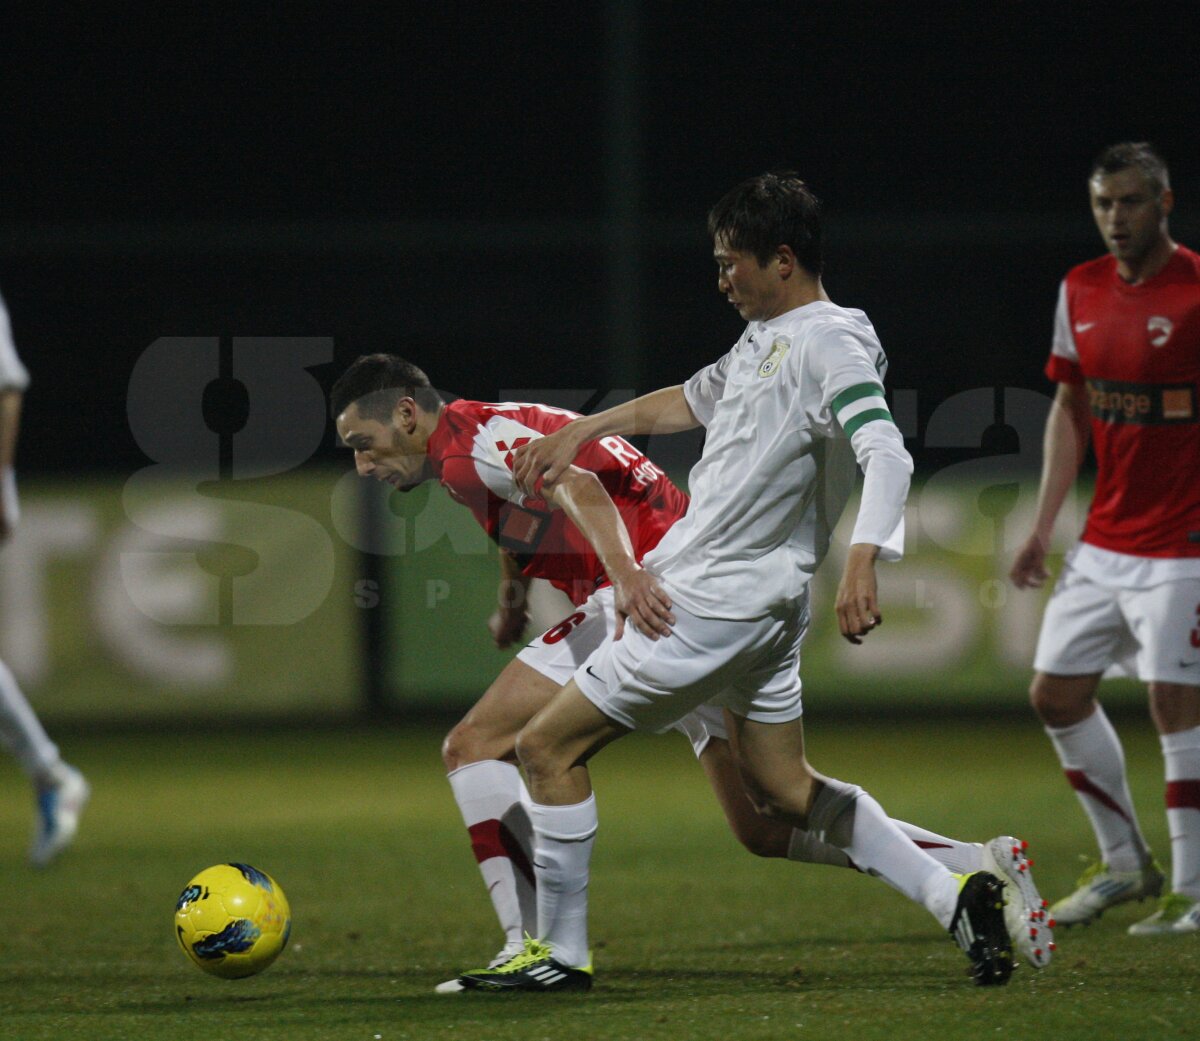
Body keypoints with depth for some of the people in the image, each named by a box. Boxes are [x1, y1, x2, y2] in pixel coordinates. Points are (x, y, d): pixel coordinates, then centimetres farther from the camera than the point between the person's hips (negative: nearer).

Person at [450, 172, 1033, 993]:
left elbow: (886, 454, -30)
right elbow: (688, 402, 30)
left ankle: (561, 951, 4)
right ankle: (957, 898, 7)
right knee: (782, 791, 14)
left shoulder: (829, 342, -17)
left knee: (549, 747, -2)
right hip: (759, 603, 10)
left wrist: (863, 560, -45)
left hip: (716, 602, -10)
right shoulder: (768, 339, 13)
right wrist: (581, 432, 34)